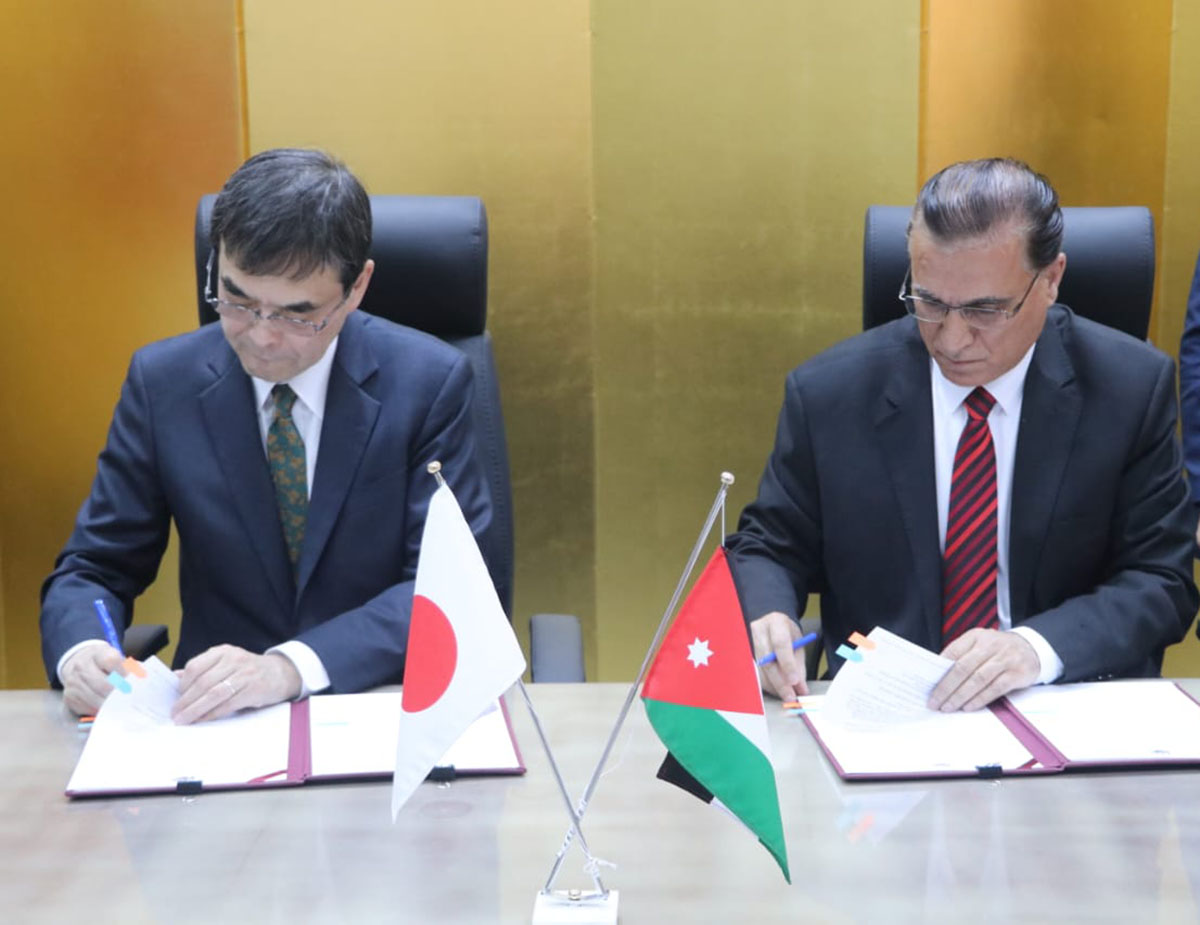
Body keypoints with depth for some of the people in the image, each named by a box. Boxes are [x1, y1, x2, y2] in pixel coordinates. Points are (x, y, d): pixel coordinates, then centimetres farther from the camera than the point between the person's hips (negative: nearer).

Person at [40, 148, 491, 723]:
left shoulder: (430, 382, -7)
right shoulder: (162, 381, -1)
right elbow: (94, 567, 4)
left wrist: (290, 667, -26)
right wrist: (80, 650, -19)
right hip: (218, 719, 2)